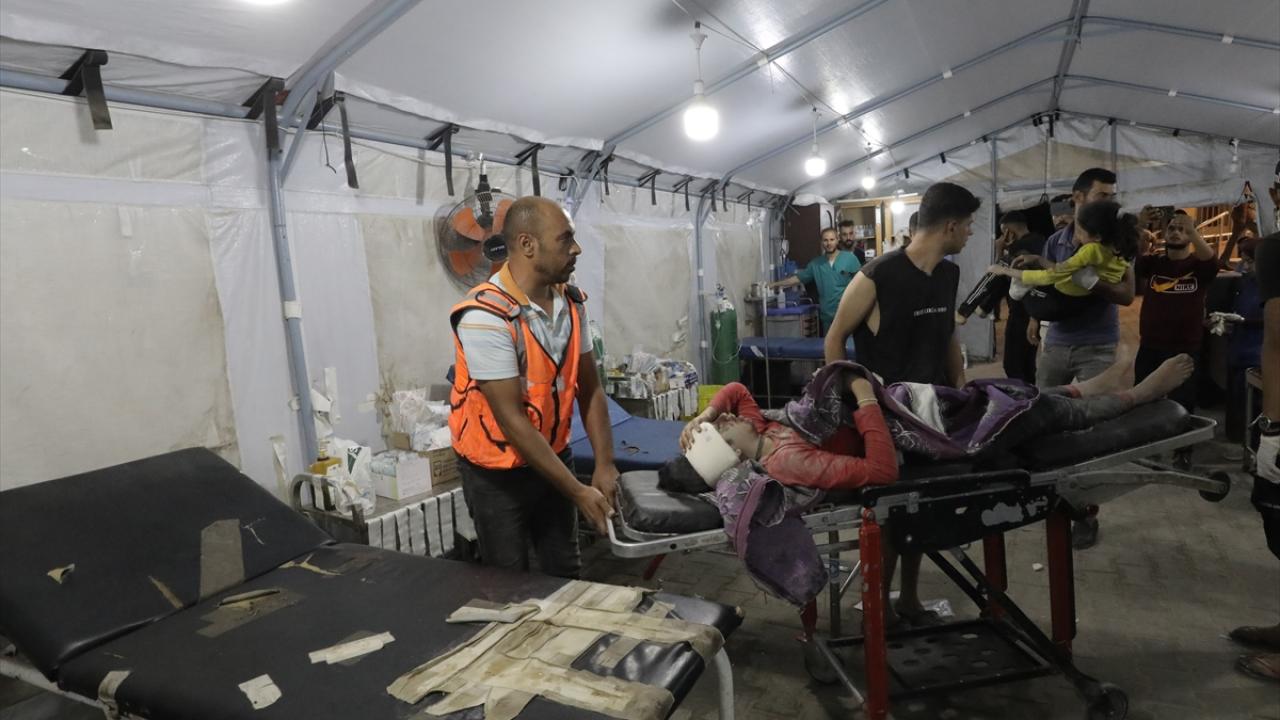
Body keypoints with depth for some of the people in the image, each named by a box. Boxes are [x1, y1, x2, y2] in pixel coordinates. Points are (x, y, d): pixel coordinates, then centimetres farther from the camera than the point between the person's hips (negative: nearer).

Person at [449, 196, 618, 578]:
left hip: (553, 458, 6)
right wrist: (578, 492, -21)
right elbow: (512, 420, -25)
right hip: (497, 473, -6)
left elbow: (589, 388, 2)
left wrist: (604, 464, -7)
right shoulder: (486, 315, -26)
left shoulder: (572, 302, -4)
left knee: (566, 573, 18)